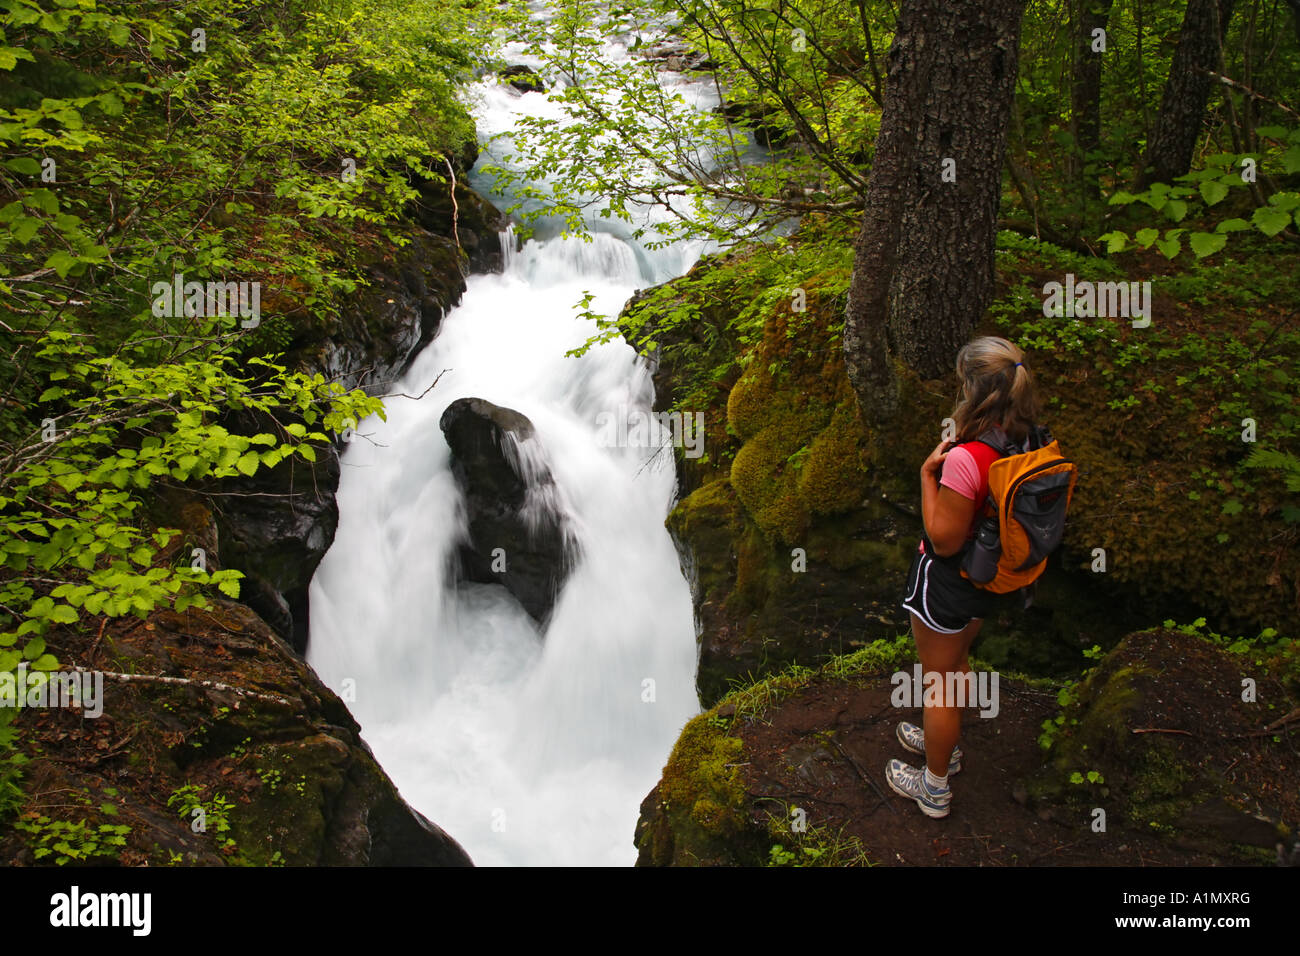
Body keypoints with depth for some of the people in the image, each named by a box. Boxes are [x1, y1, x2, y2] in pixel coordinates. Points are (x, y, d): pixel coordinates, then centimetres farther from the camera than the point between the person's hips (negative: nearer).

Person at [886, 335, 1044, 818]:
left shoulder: (965, 459, -35)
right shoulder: (1030, 442, -9)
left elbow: (944, 540, -27)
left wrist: (928, 474, -20)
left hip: (947, 580, -8)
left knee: (939, 679, 12)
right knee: (957, 661, 31)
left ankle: (935, 786, 31)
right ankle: (945, 742, 54)